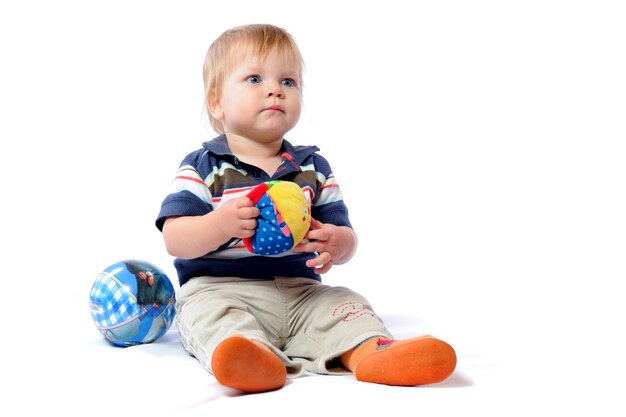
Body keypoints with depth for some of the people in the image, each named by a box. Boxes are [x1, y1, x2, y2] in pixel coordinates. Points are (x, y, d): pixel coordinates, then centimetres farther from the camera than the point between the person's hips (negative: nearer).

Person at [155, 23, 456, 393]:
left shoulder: (314, 168, 13)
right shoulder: (203, 167, 3)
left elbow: (345, 233, 9)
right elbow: (175, 241, -7)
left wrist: (337, 244, -17)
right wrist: (220, 224, -28)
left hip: (299, 291, 4)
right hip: (219, 288, -3)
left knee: (345, 302, -18)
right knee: (210, 311, -32)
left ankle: (370, 352, -44)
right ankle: (253, 352, -58)